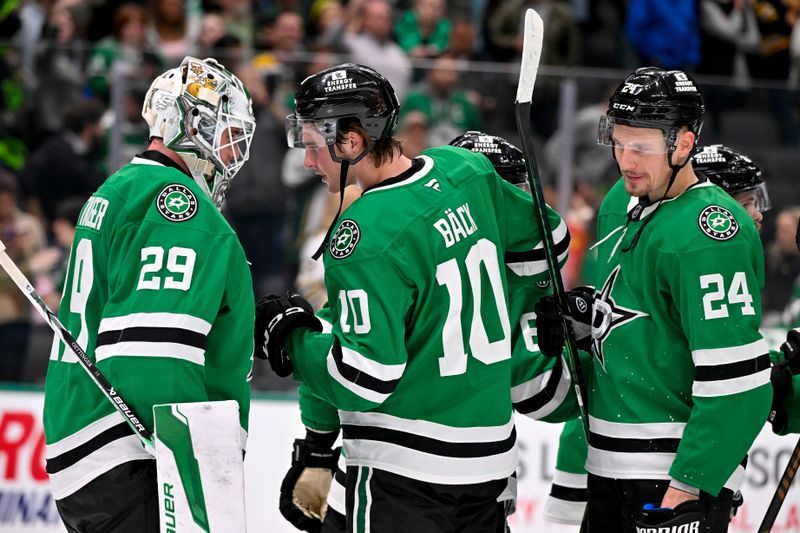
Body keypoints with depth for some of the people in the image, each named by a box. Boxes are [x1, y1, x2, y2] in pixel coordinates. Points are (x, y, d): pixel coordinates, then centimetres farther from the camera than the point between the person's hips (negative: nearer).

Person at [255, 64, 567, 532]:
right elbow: (541, 241, 19)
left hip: (404, 470, -8)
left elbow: (365, 382, -22)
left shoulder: (366, 238, -20)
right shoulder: (466, 173, 2)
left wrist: (291, 338, -5)